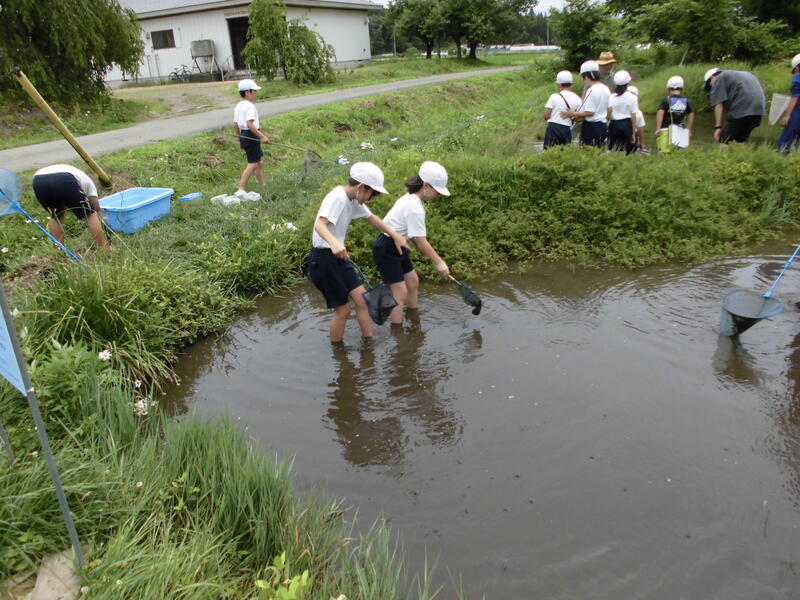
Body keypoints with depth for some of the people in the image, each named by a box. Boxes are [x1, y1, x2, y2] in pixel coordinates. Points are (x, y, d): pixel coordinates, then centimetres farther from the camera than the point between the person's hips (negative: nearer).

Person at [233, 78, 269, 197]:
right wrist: (262, 136, -24)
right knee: (253, 163, -7)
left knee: (260, 160, 20)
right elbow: (250, 124, -26)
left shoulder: (238, 106, 13)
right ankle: (241, 189, -9)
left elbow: (235, 125, 15)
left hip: (243, 135, 10)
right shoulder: (249, 106, -16)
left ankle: (262, 186, 27)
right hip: (251, 136, -10)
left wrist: (240, 139, 23)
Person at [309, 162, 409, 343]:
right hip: (323, 259, -9)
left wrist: (395, 235, 24)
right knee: (343, 309, 1)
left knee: (362, 299, 5)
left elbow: (371, 218, 23)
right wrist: (334, 242, -55)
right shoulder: (337, 197, -21)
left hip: (339, 257, 9)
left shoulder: (353, 200, 7)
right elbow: (319, 224, -36)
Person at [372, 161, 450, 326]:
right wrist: (439, 262, -15)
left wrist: (423, 250, 5)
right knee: (400, 292, -7)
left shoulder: (411, 198, 1)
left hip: (397, 247, 10)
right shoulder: (415, 208, -28)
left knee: (413, 281, 19)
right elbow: (421, 242, -24)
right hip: (386, 251, -10)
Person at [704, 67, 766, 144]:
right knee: (740, 141, 16)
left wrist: (718, 127, -7)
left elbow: (719, 105, -4)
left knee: (724, 141, -4)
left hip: (741, 110, -8)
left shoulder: (718, 79, 8)